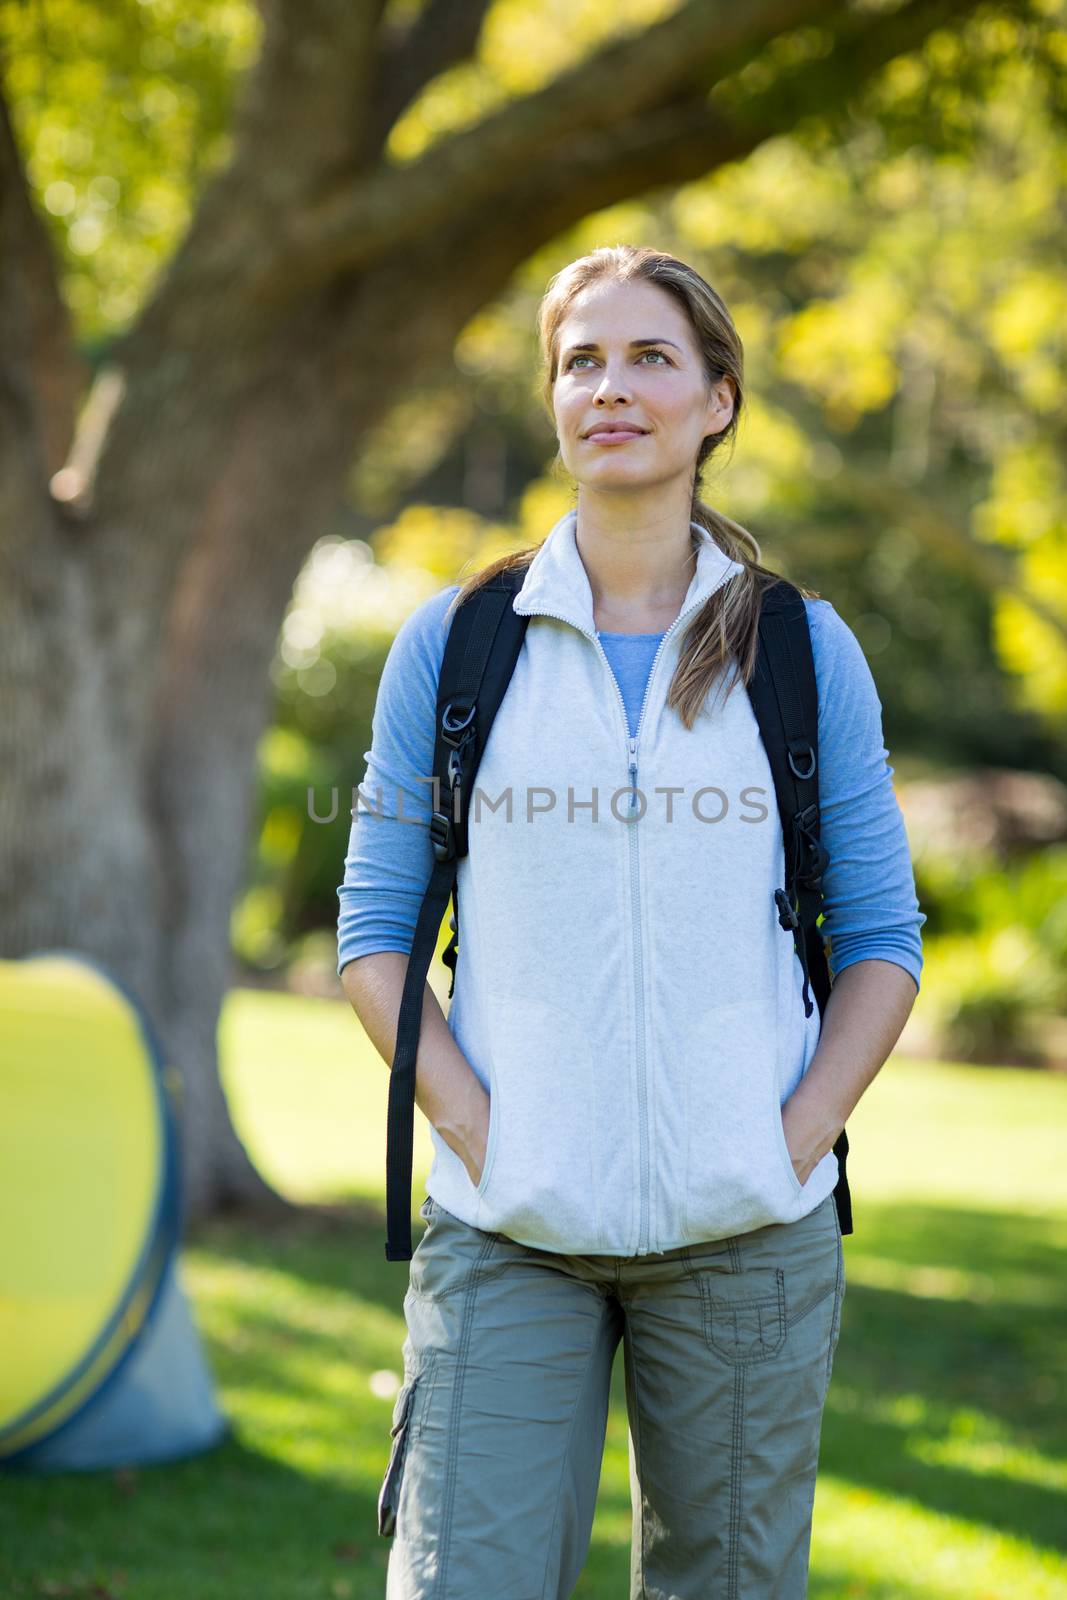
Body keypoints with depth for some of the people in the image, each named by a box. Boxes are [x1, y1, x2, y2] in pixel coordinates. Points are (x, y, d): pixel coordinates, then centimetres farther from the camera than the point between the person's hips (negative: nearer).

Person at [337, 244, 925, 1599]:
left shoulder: (805, 651, 5)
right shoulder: (456, 644, 4)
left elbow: (881, 940, 9)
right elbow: (373, 929, 7)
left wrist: (801, 1134, -4)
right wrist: (473, 1125, -6)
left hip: (742, 1230, 1)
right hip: (508, 1226, 0)